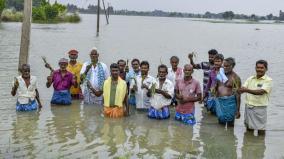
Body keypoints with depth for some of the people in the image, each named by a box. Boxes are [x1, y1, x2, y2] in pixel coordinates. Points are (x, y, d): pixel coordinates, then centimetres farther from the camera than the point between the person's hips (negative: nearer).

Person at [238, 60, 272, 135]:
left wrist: (247, 90, -34)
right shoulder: (250, 79, 9)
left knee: (261, 130, 2)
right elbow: (243, 88, -1)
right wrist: (240, 90, -26)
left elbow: (261, 92, -22)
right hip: (248, 107, 5)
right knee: (249, 129, 15)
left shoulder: (268, 80, -8)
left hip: (260, 108, -5)